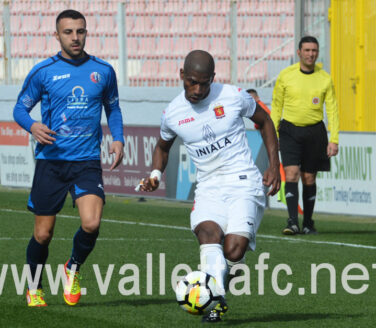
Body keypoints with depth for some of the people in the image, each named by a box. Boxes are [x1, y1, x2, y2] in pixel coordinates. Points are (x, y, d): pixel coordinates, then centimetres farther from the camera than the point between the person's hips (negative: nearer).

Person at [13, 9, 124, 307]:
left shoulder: (103, 71, 7)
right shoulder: (42, 72, 1)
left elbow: (113, 108, 20)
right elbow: (20, 108, 8)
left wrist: (118, 139, 4)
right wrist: (33, 126, -13)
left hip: (87, 162, 1)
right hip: (50, 160, -1)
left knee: (91, 224, -20)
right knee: (43, 234, 2)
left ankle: (73, 268, 11)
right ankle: (34, 289, 26)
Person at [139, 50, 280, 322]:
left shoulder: (233, 96, -3)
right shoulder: (173, 113, 4)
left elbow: (264, 121, 14)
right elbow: (163, 146, 26)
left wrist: (274, 165, 4)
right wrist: (155, 174, 6)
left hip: (244, 183, -2)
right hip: (208, 186, 2)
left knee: (233, 251, -20)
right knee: (207, 233, -31)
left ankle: (216, 287, 12)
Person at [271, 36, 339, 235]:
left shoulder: (325, 79, 0)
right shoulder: (285, 76, -1)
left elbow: (332, 110, 2)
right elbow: (276, 106, 8)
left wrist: (334, 139, -5)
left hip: (314, 132, 1)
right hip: (290, 129, -1)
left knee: (309, 179, 7)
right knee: (291, 174, -14)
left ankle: (308, 223, 19)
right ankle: (292, 222, -18)